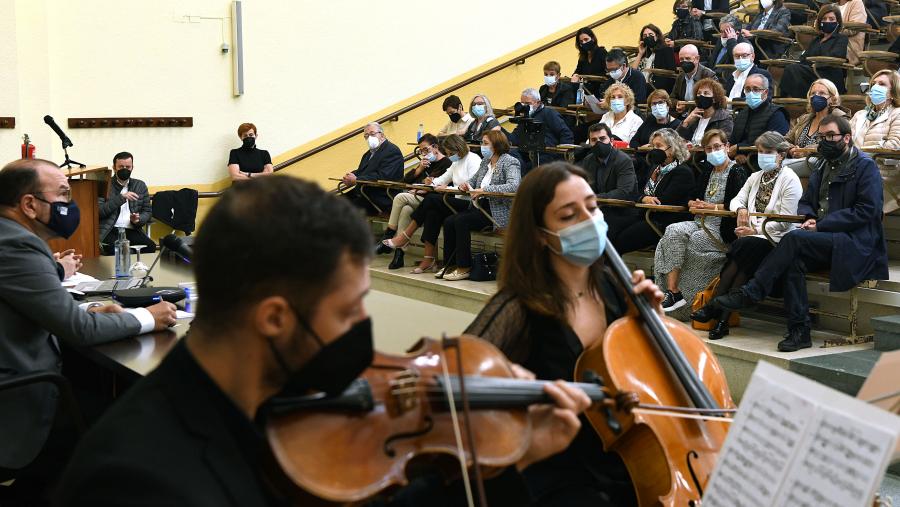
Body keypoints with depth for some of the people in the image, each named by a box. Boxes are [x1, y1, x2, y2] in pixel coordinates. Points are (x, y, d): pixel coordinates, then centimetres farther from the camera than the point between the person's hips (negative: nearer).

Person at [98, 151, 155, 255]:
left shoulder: (140, 185, 17)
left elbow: (148, 212, 17)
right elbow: (99, 211, -5)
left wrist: (138, 220, -5)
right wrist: (121, 198, -13)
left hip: (132, 230, 3)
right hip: (110, 231, -3)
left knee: (150, 246, -28)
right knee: (113, 247, -36)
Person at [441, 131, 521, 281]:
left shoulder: (510, 162, -8)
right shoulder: (485, 161, 16)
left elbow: (514, 186, -25)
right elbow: (474, 179, 29)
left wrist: (484, 190, -27)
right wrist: (466, 184, 4)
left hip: (498, 211, -8)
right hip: (480, 206, 8)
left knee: (461, 221, -24)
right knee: (448, 222, -11)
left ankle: (464, 267, -15)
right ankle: (450, 264, -2)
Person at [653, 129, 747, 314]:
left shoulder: (737, 172, -1)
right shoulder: (708, 171, 22)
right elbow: (693, 197, 22)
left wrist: (712, 206, -12)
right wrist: (693, 204, -1)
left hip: (722, 229, -6)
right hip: (701, 223, 6)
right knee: (673, 231, -23)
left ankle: (673, 291, -18)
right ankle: (672, 291, -31)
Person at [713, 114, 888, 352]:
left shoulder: (864, 166, -2)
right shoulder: (824, 166, 21)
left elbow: (866, 211, -12)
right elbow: (805, 202, 23)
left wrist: (821, 225, -16)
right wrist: (809, 218, -2)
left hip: (855, 242, -6)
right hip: (824, 239, 6)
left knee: (794, 239, -29)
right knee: (794, 260, -26)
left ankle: (751, 292, -27)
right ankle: (799, 330, -26)